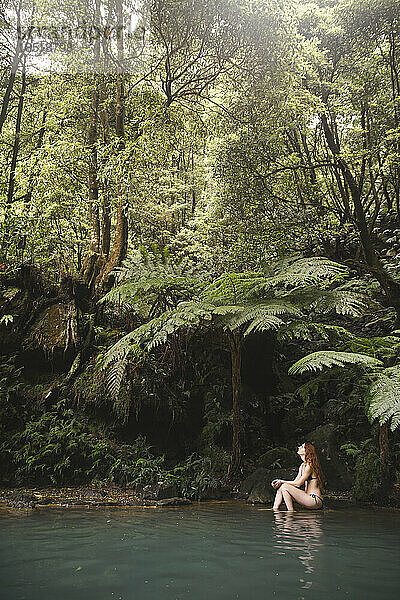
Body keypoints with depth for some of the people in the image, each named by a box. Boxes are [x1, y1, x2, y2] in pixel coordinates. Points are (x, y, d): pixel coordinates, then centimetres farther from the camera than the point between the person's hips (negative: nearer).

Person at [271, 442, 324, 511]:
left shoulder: (309, 465, -14)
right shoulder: (302, 466, 16)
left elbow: (298, 483, -14)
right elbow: (295, 482, 13)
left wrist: (282, 481, -5)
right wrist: (279, 482, 0)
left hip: (315, 500, -9)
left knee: (285, 487, -18)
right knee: (280, 487, 2)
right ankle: (275, 509, -4)